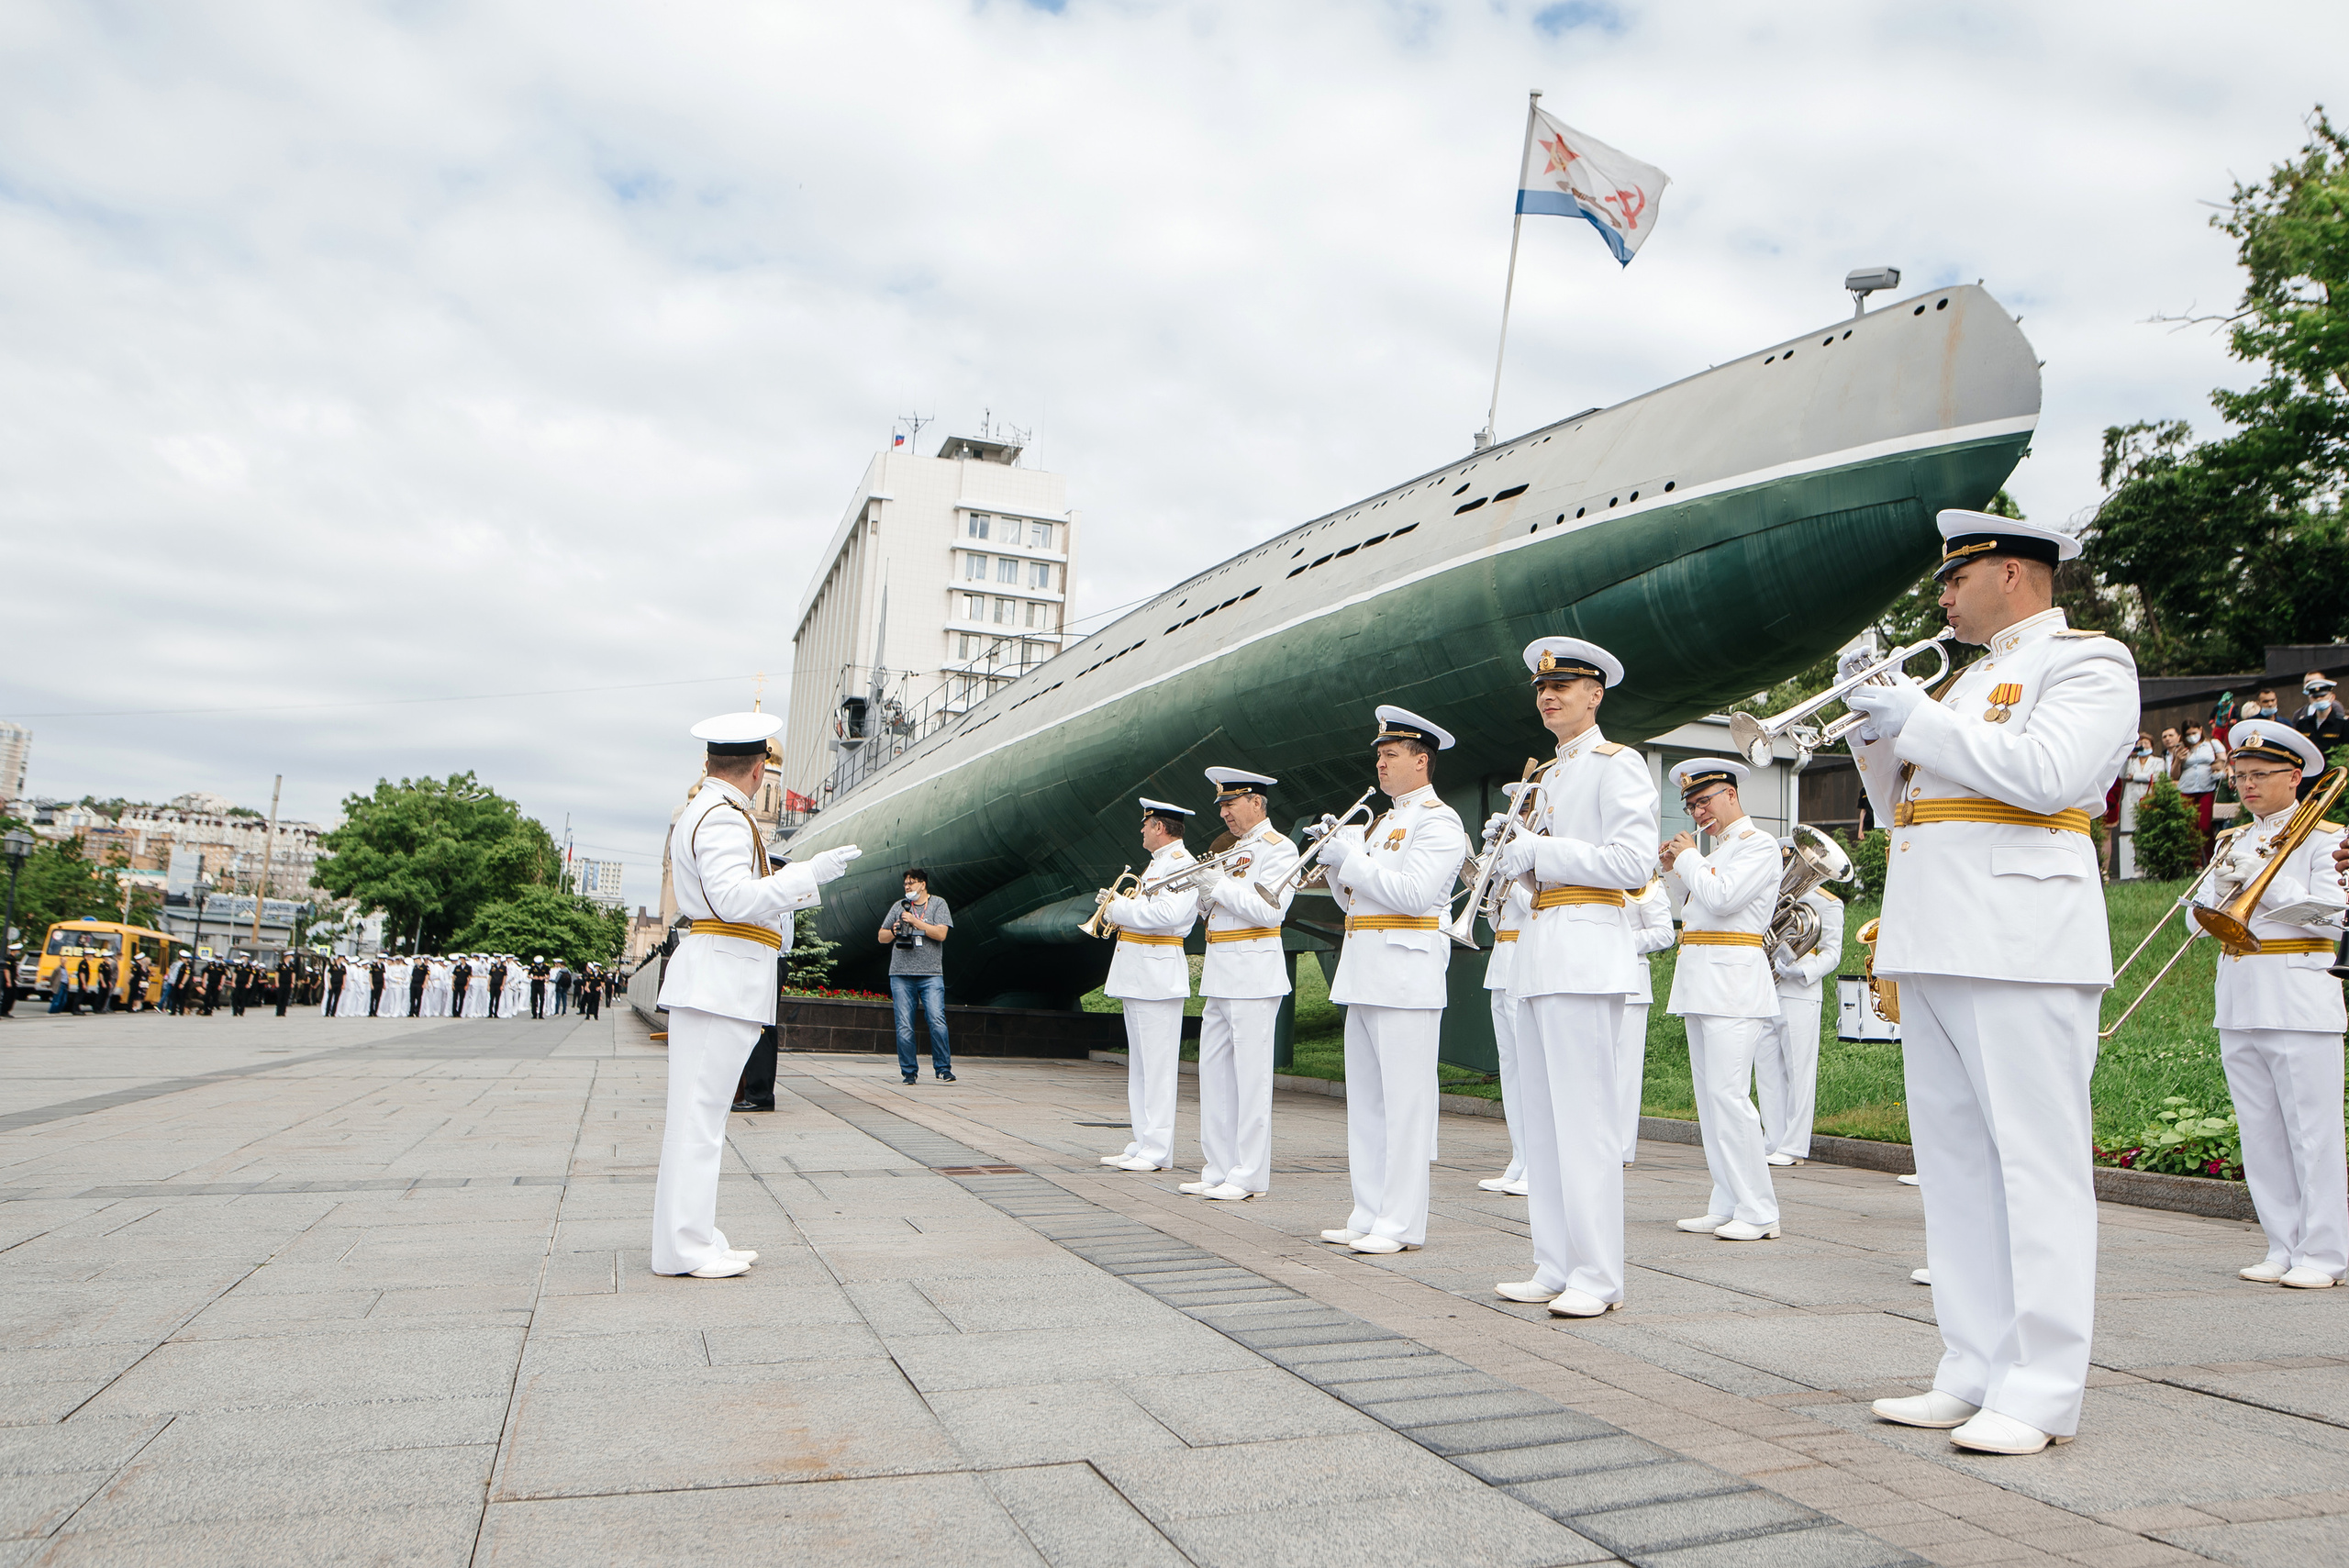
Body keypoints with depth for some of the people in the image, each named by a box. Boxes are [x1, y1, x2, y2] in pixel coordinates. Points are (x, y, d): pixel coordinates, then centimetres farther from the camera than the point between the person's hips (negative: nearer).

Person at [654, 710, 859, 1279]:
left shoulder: (699, 811, 21)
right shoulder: (725, 817, -12)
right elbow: (732, 898, -24)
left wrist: (785, 895, 34)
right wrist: (807, 874, -23)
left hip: (709, 979, 11)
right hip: (722, 981, -11)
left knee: (694, 1112, 12)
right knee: (699, 1113, -7)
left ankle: (692, 1237, 19)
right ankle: (684, 1248, -2)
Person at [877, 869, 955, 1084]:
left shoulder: (938, 905, 7)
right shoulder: (900, 906, 16)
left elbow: (941, 934, -7)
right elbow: (882, 937, 19)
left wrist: (915, 921, -10)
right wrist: (893, 932, -2)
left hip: (931, 975, -2)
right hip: (901, 975, 3)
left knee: (938, 1022, -12)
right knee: (904, 1027, -1)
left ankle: (943, 1069, -3)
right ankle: (909, 1072, 8)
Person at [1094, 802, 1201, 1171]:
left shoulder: (1182, 864, -11)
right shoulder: (1155, 864, 21)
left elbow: (1168, 913, -25)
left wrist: (1118, 910, -16)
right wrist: (1113, 909, 6)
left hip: (1158, 974, -10)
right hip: (1136, 974, 10)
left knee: (1157, 1065, -7)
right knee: (1139, 1066, 12)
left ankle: (1157, 1151, -4)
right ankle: (1141, 1144, 18)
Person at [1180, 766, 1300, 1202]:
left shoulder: (1278, 848, -6)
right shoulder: (1235, 849, 20)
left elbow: (1269, 910, -18)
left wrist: (1220, 887, -14)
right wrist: (1203, 892, 2)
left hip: (1254, 973, -9)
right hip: (1219, 974, 9)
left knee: (1250, 1073, -6)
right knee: (1214, 1071, 10)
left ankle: (1249, 1177, -1)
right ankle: (1218, 1170, 17)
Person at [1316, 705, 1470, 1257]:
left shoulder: (1437, 821, -6)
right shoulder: (1382, 823, 22)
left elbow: (1414, 893, -19)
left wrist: (1351, 858, -13)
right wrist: (1335, 859, 6)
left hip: (1405, 973, -9)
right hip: (1364, 976, 9)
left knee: (1405, 1099, -6)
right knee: (1365, 1100, 11)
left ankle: (1401, 1223, -1)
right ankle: (1369, 1214, 19)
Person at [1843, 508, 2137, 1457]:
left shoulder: (2086, 660, 0)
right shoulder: (1968, 680, 25)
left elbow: (2048, 772, -18)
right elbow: (1900, 808, 26)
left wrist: (1920, 722, -11)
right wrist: (1879, 736, 10)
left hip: (2021, 947, -8)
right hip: (1935, 950, 9)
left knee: (2036, 1162, -5)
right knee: (1956, 1163, 9)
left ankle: (2040, 1395, 0)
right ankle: (1975, 1374, 16)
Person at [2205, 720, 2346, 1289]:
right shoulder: (2231, 841, 16)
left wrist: (2263, 878, -15)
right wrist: (2223, 887, -8)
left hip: (2299, 998, -5)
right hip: (2238, 1000, 6)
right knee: (2259, 1133, 7)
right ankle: (2283, 1248, 15)